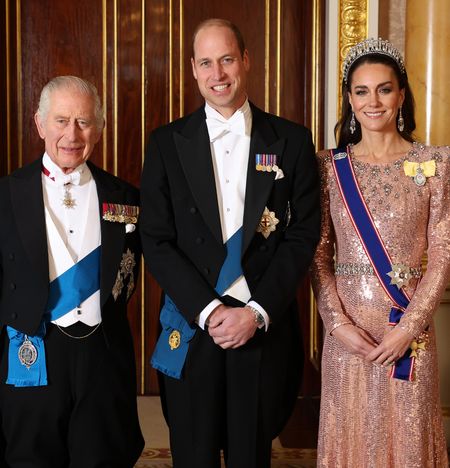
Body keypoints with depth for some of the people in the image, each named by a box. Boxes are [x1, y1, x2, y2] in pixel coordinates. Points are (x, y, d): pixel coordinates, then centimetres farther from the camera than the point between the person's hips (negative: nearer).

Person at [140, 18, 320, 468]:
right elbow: (155, 240, -2)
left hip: (265, 328, 0)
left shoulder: (292, 141, 2)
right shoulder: (167, 143, 2)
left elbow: (303, 235, -1)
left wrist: (257, 312, -10)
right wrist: (208, 310, -11)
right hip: (191, 328, 0)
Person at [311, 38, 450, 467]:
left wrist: (408, 327, -11)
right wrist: (338, 322, -9)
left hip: (408, 330, -1)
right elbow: (319, 253, 2)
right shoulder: (330, 166, 3)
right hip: (346, 329, 1)